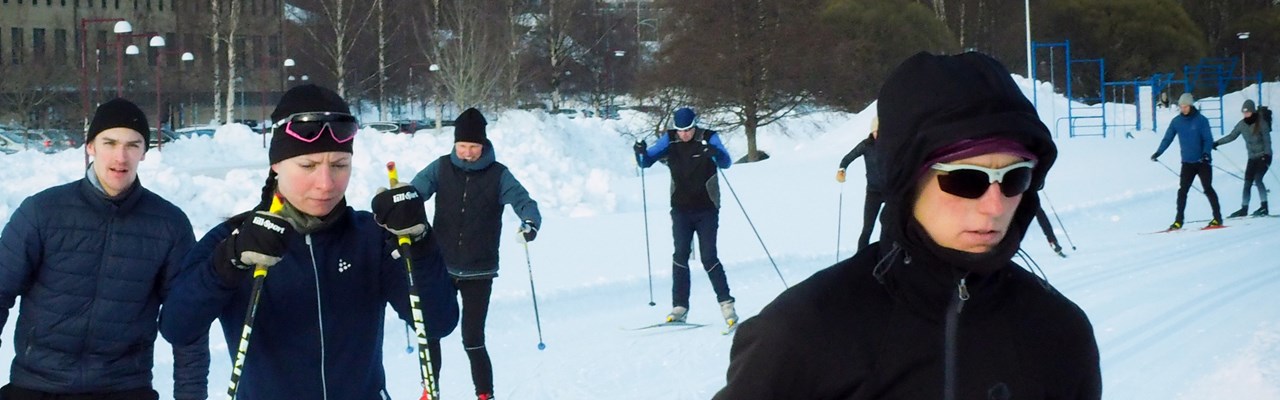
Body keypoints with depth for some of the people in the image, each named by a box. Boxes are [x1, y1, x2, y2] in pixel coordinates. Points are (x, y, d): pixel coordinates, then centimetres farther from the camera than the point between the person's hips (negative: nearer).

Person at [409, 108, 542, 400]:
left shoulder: (498, 174, -5)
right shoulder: (441, 168, -1)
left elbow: (522, 199, -14)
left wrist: (530, 222, -37)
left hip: (479, 272, -2)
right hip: (441, 267, 2)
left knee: (473, 340, -2)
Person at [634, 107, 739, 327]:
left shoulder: (709, 138, -7)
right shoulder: (669, 140, 0)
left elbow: (726, 162, -20)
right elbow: (646, 161, 2)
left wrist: (715, 152, -42)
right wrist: (641, 152, -20)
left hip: (707, 210, -2)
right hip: (681, 209, 2)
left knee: (709, 258, -7)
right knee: (681, 255, -7)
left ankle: (726, 304, 2)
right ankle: (680, 307, -5)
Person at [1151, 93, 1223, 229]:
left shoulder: (1201, 120, -8)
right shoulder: (1176, 121, 2)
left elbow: (1208, 139, -10)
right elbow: (1168, 138, 7)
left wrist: (1206, 153, -26)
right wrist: (1158, 152, -4)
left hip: (1202, 162, -3)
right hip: (1187, 162, 3)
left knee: (1208, 189, -2)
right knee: (1182, 190, -2)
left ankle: (1217, 218, 6)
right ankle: (1178, 220, 2)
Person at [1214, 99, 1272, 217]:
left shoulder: (1262, 123, -13)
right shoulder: (1242, 124, 1)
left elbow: (1267, 140, -14)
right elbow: (1231, 136, 9)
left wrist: (1267, 154, -26)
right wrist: (1217, 143, 2)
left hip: (1263, 156, -5)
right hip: (1252, 158, 5)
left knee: (1257, 179, -20)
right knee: (1247, 183, 1)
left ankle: (1264, 207, -19)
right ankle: (1244, 208, 6)